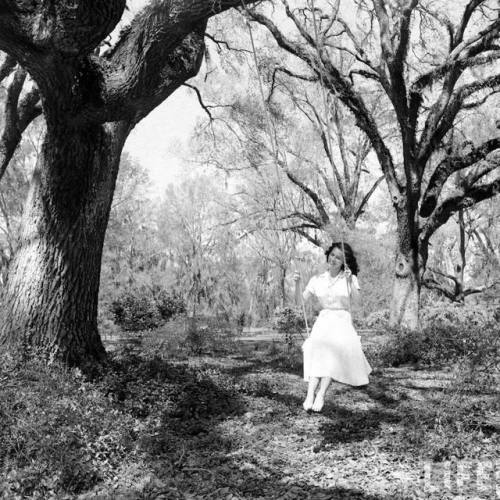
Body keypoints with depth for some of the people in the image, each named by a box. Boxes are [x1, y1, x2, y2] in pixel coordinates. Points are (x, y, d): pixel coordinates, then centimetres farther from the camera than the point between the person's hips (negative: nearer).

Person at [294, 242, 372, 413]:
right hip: (323, 321, 2)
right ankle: (310, 395, -34)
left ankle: (320, 395, -32)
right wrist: (298, 283, -13)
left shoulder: (350, 278, 4)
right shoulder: (317, 280, 10)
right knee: (317, 351, -26)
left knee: (333, 350, -29)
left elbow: (356, 301, -9)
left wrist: (350, 282, -22)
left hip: (342, 322, -1)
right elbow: (302, 299, 3)